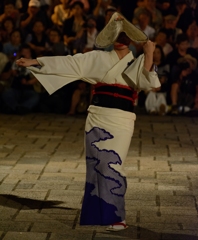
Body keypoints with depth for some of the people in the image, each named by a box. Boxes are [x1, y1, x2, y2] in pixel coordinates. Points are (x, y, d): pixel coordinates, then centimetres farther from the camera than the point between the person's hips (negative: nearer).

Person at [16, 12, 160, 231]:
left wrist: (149, 56, -25)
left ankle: (117, 217, -2)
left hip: (120, 122, -2)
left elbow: (150, 82, -14)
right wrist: (34, 62, -5)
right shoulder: (97, 59, 6)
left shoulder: (137, 64, 4)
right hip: (97, 118, 2)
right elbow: (68, 63, 1)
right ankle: (98, 212, 15)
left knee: (112, 167, -9)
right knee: (96, 166, 4)